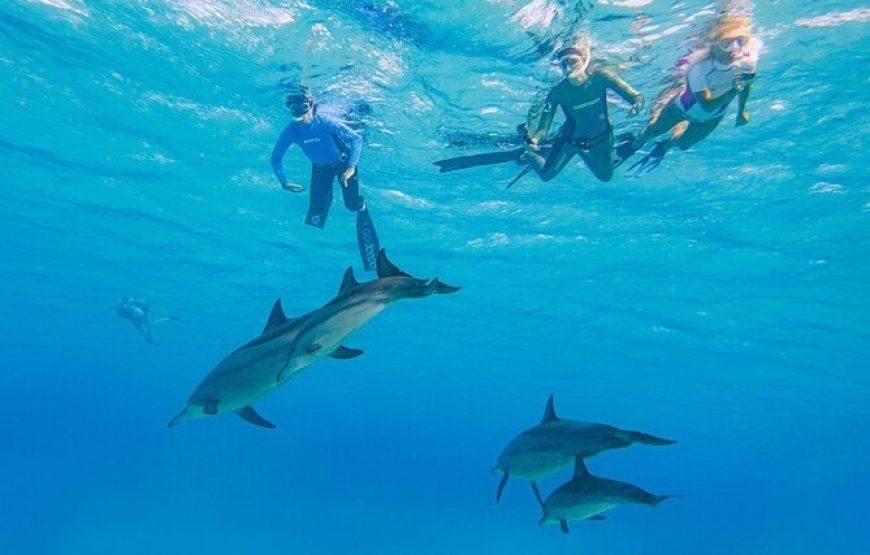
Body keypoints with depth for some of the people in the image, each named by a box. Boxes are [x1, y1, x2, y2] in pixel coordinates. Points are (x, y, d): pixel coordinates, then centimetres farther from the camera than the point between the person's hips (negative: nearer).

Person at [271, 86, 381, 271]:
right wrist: (284, 182, -22)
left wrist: (351, 167, -41)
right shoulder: (291, 131, -21)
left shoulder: (325, 121, -31)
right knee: (316, 211, -4)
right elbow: (276, 158, -10)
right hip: (320, 167, 3)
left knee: (353, 205, -8)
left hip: (343, 162, -3)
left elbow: (357, 139, -31)